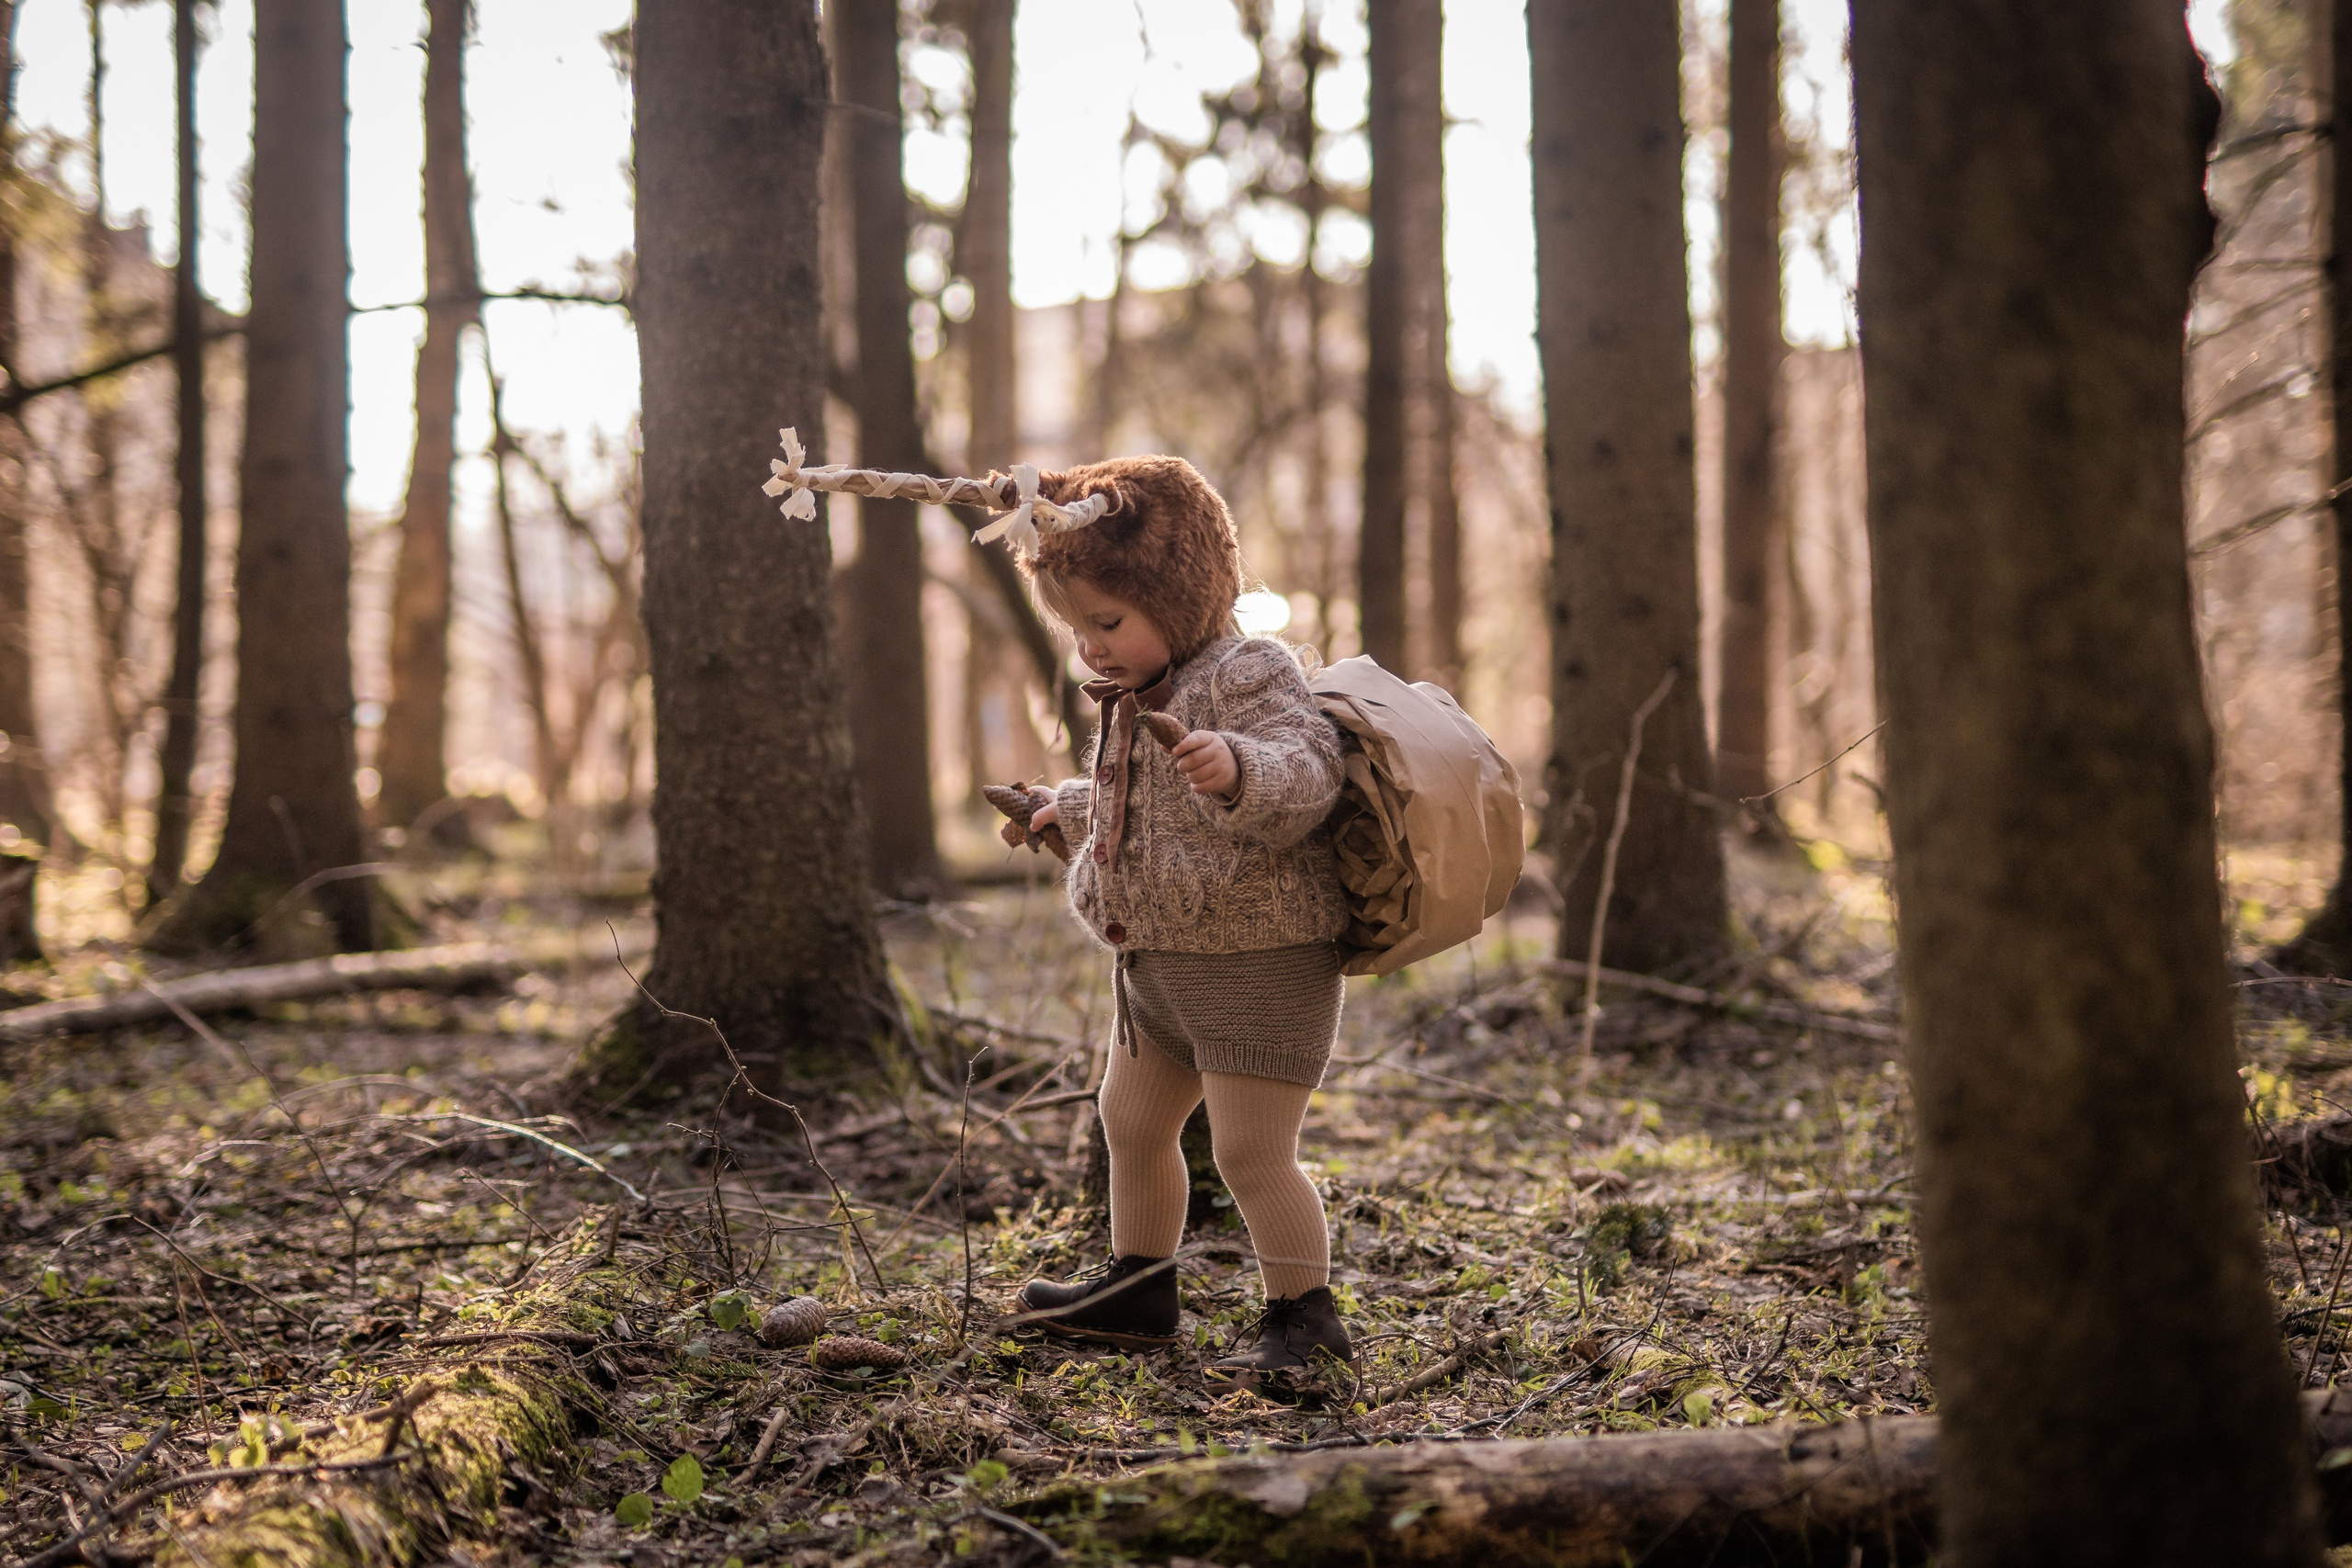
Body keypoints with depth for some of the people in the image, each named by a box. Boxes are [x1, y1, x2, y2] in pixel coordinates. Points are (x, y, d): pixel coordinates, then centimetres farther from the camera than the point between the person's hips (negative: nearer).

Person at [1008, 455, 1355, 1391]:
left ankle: (1304, 1316, 5)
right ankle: (1138, 1287, 37)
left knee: (1250, 1152, -10)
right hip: (1158, 963, 10)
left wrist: (1237, 769, -48)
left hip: (1258, 961, -10)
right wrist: (1067, 813, 29)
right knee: (1132, 1123, 20)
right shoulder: (1134, 700, 14)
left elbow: (1304, 778, -30)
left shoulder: (1247, 673, -16)